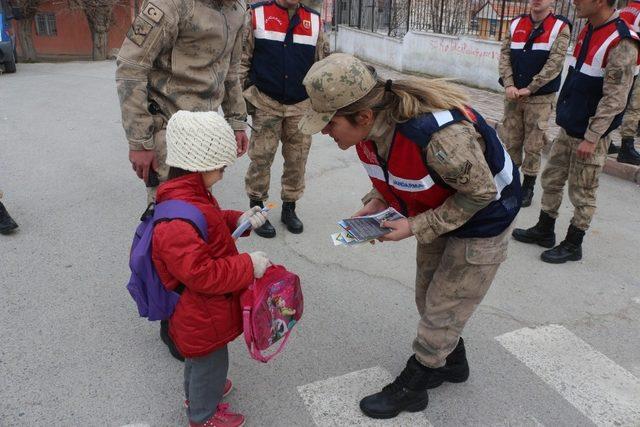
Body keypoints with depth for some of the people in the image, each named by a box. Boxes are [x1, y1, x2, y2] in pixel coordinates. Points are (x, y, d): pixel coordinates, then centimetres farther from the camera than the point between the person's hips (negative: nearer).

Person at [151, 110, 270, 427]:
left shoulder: (186, 196, -5)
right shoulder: (179, 222, -38)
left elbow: (209, 226, 11)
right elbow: (201, 274, -37)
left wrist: (238, 220, -3)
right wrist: (248, 266, -30)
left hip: (197, 308, 10)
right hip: (202, 317, -9)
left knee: (198, 358, 33)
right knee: (211, 362, 17)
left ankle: (198, 392, 60)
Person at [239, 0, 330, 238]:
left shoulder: (314, 20, 7)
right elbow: (242, 59, 2)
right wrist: (244, 95, -2)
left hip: (302, 106, 3)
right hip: (266, 104, -2)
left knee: (297, 160, 7)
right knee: (261, 159, 0)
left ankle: (289, 208, 23)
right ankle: (256, 208, 16)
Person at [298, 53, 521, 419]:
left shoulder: (441, 136, -43)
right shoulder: (370, 123, -18)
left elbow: (481, 193, -28)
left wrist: (416, 227, -28)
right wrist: (377, 201, -12)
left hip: (483, 215, -7)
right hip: (441, 210, 8)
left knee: (443, 309, 4)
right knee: (428, 297, 19)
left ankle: (411, 388, 25)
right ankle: (453, 362, 46)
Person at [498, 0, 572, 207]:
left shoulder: (560, 27, -3)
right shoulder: (517, 24, 9)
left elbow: (555, 63, -12)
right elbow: (505, 54, 4)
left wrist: (529, 89, -16)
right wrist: (509, 85, -10)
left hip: (541, 98, -3)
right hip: (513, 96, 4)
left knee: (533, 146, 0)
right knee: (511, 142, 8)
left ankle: (528, 187, 13)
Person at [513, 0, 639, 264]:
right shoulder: (588, 31, 8)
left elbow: (614, 100, -21)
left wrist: (591, 138, -21)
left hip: (591, 136, -8)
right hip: (568, 129, 8)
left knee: (582, 193, 4)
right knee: (551, 179, 16)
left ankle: (573, 245, 20)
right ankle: (544, 231, 32)